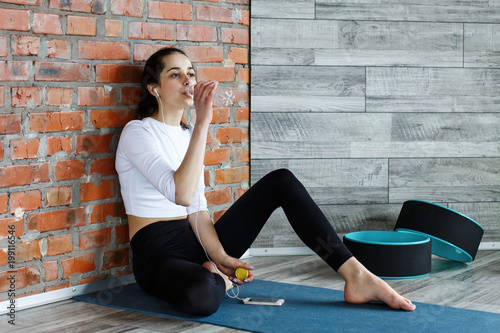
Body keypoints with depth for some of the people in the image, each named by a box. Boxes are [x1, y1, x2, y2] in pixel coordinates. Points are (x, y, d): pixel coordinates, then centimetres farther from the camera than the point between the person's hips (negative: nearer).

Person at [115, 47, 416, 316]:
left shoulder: (187, 135, 13)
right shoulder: (138, 132, -11)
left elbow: (197, 209, 7)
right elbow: (182, 194, -27)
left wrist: (220, 256, -10)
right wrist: (203, 122, -30)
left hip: (196, 241, 7)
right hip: (159, 254, -7)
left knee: (281, 181, -8)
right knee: (201, 294, -45)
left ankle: (357, 277, -14)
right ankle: (220, 281, -5)